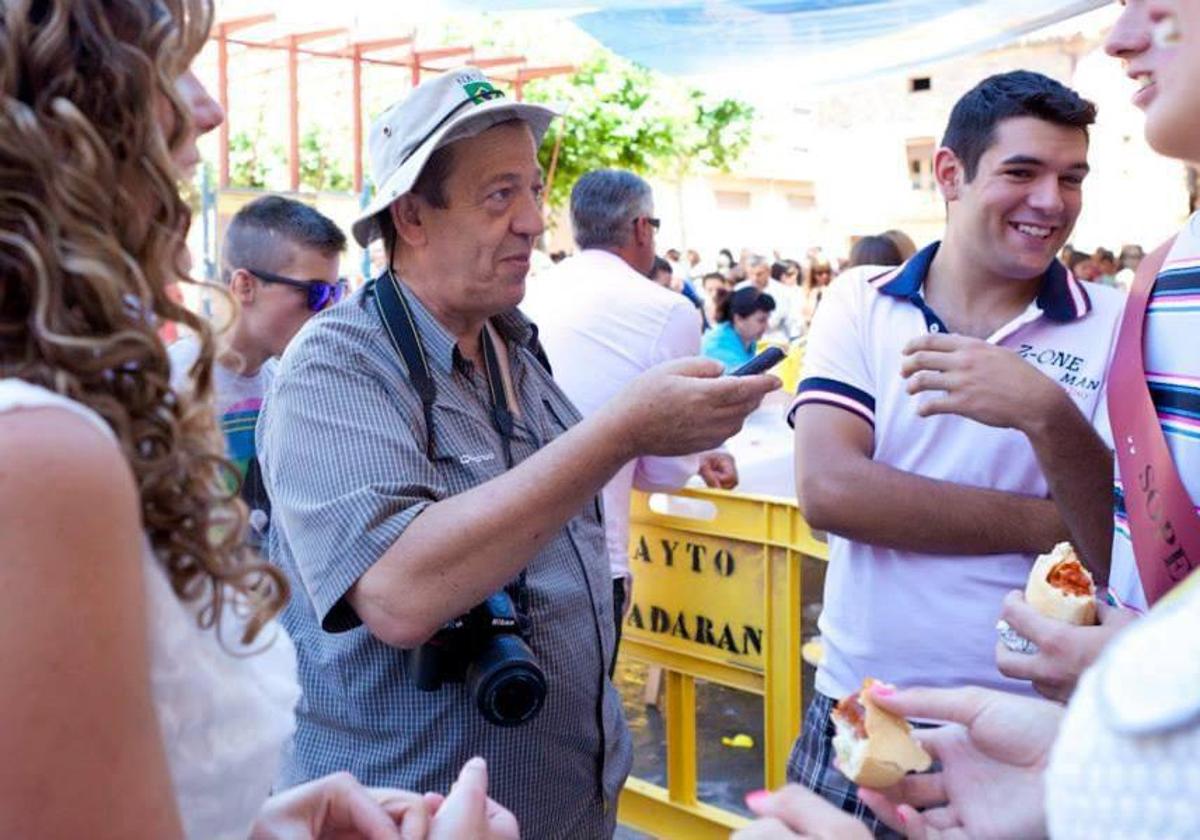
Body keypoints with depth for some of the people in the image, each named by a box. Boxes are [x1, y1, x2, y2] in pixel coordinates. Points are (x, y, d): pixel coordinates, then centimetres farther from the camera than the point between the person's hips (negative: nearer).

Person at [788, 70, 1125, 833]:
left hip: (1031, 733, 0)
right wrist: (1057, 526, -12)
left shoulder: (1115, 327, -4)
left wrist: (1047, 414, -27)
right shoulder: (860, 303, -2)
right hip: (859, 721, 1)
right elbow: (829, 490, -14)